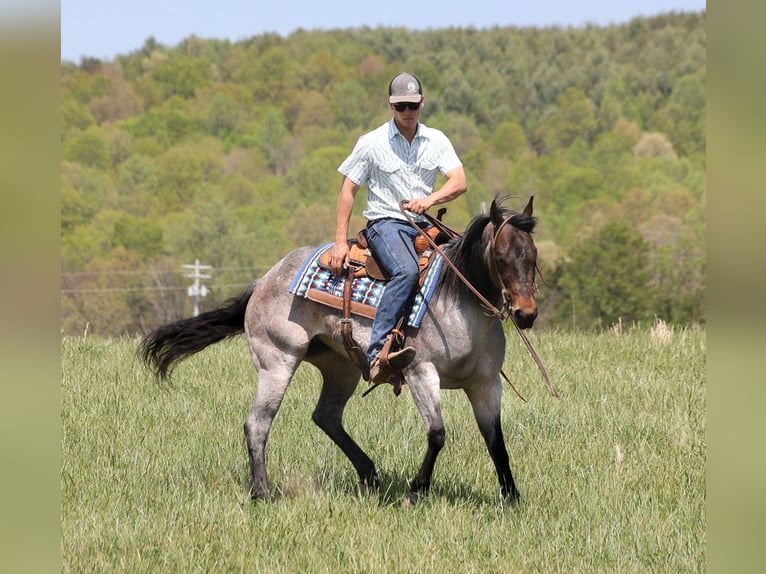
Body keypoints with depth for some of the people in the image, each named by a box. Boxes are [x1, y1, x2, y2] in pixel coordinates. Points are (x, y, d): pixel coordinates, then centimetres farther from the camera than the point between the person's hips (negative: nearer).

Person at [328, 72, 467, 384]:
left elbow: (459, 182, -3)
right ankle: (377, 353, -46)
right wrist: (340, 242, -7)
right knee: (407, 271, -35)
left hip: (423, 225, 6)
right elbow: (347, 191, 0)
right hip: (385, 223, -5)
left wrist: (430, 199, -24)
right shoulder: (372, 143, -1)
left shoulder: (436, 141, 8)